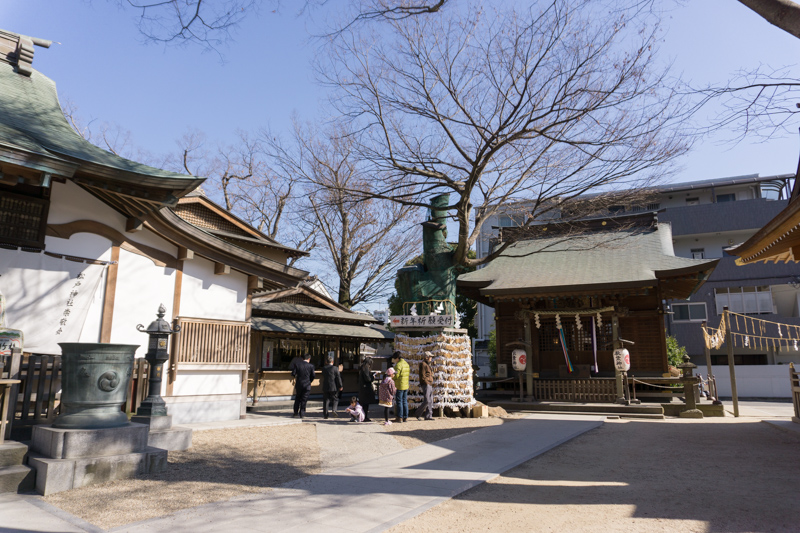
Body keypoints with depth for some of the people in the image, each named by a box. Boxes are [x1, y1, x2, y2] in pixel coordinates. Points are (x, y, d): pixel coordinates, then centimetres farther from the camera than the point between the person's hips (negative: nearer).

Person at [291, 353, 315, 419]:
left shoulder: (297, 364, -3)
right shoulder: (311, 366, -6)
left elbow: (293, 373, -6)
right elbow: (313, 375, -5)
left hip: (298, 384, 2)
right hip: (307, 385, -2)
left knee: (297, 399, 17)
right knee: (304, 399, 7)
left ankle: (296, 413, 19)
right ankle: (302, 414, 7)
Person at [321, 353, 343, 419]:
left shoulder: (324, 368, 3)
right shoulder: (335, 368, -9)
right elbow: (338, 378, -8)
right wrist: (340, 386, 0)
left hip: (325, 387, 3)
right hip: (334, 387, -3)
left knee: (325, 401, 9)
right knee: (335, 399, 11)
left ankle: (325, 414, 9)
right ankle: (333, 410, -9)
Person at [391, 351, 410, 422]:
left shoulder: (398, 364, -15)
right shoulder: (406, 364, 11)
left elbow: (396, 376, -18)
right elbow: (409, 372, 13)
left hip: (399, 386, -8)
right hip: (406, 385, 8)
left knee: (399, 401, -1)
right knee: (404, 401, 13)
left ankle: (400, 417, 1)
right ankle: (405, 417, 14)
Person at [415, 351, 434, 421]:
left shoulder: (427, 364, 20)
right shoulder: (423, 364, -10)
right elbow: (422, 376, -15)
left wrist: (431, 384, 14)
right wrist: (427, 383, -14)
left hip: (430, 385, 10)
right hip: (426, 385, -10)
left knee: (430, 401, 7)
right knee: (426, 401, -12)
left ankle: (428, 416, 10)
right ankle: (418, 414, -1)